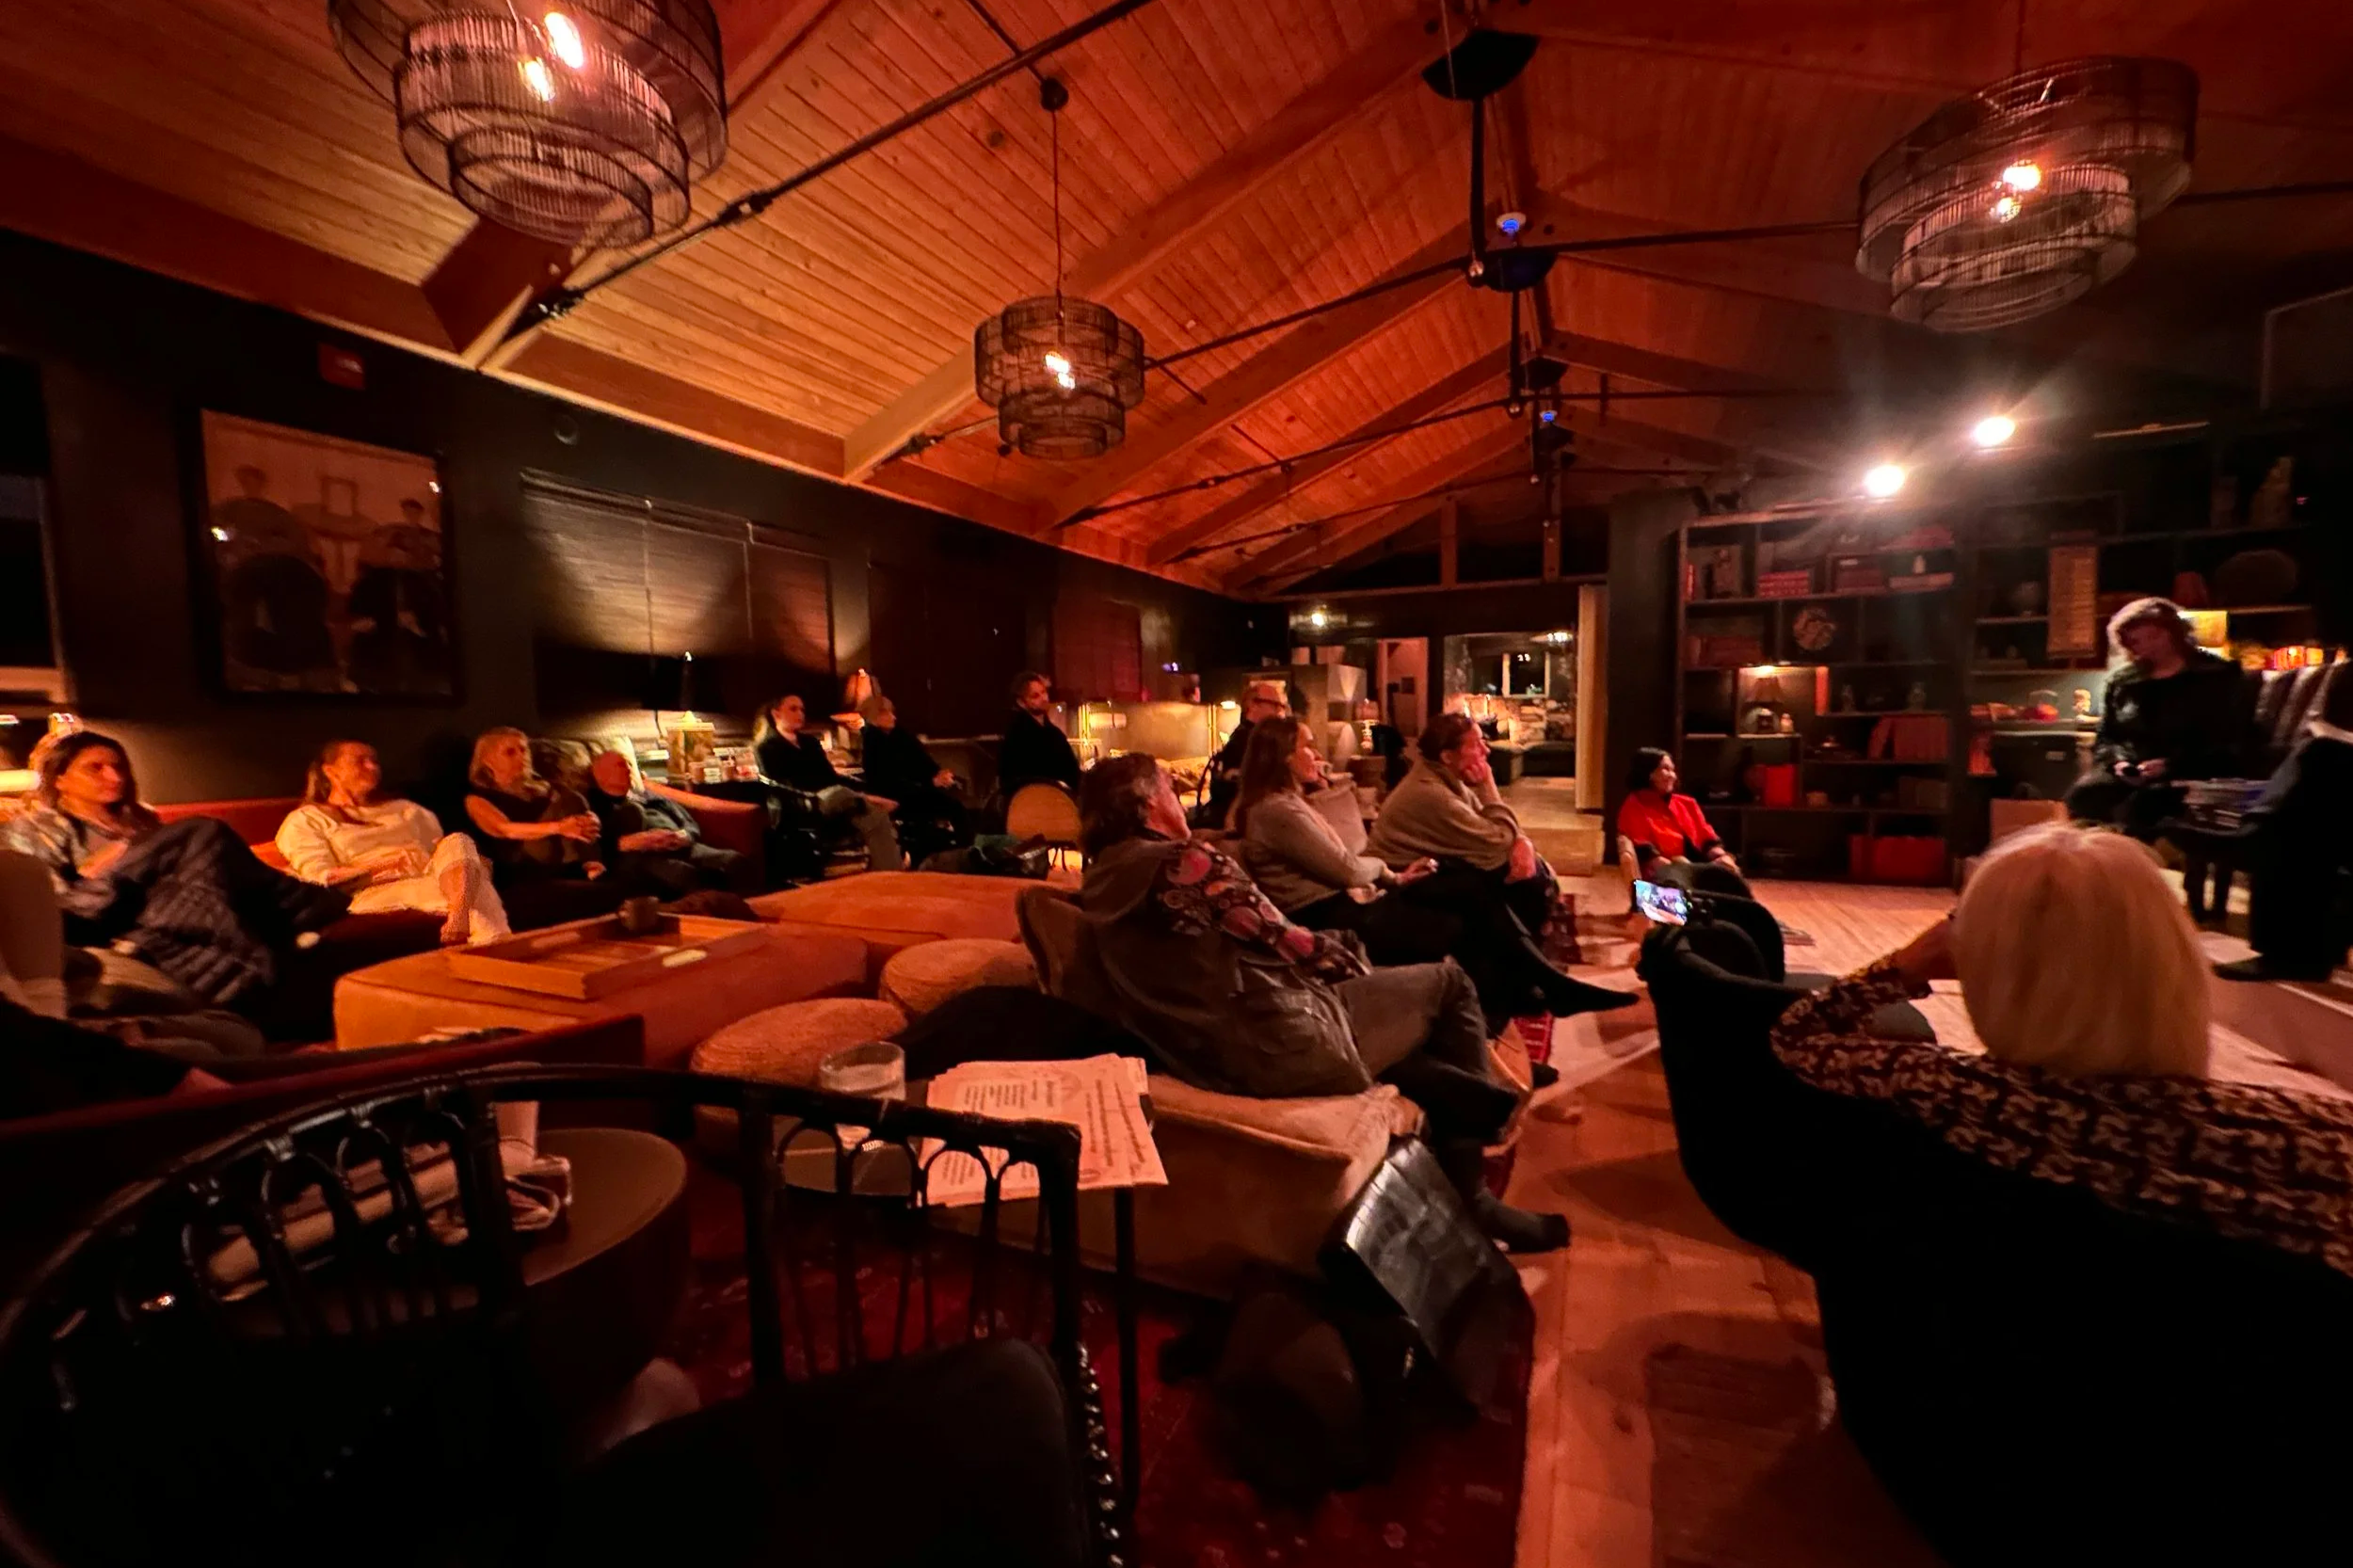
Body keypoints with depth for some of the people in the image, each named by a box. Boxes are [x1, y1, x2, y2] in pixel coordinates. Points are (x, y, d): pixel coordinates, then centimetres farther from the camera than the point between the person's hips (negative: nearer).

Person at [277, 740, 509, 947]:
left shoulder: (403, 809, 32)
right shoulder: (304, 821, 17)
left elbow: (444, 847, 21)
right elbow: (319, 879, 1)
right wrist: (385, 864, -8)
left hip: (429, 879, 4)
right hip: (376, 893, -4)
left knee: (458, 842, -32)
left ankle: (459, 917, -56)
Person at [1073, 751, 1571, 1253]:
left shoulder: (1098, 888, 8)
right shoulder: (1182, 862, -17)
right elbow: (1280, 942, -13)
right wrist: (1348, 958, 6)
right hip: (1286, 1046, -9)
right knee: (1450, 984, 9)